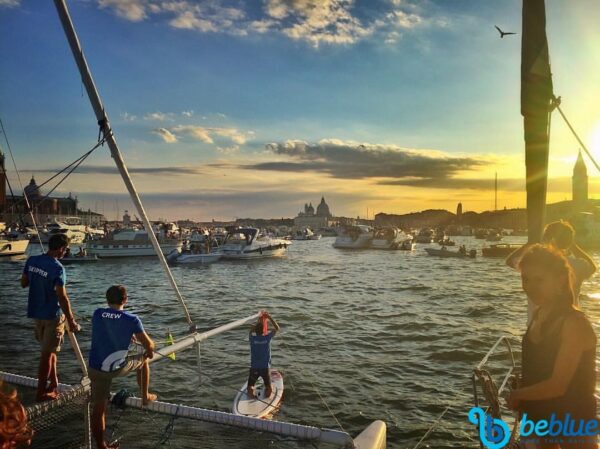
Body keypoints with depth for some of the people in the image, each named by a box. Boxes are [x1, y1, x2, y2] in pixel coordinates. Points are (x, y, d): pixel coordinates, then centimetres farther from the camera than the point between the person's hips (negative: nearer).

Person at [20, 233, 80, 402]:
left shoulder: (31, 260, -1)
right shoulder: (57, 268, -22)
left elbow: (23, 283, 10)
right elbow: (62, 297, -22)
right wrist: (71, 321, -15)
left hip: (36, 312, 7)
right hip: (53, 315, -7)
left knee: (50, 349, 20)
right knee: (47, 353, 3)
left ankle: (53, 385, 30)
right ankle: (41, 392, 11)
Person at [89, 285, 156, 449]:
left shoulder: (97, 314, 0)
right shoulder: (131, 319, -11)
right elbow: (149, 345, -7)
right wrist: (150, 350, 16)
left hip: (96, 368, 3)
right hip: (118, 368, -3)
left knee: (98, 408, 13)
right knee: (143, 361, 26)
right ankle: (145, 397, 39)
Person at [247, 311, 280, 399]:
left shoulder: (252, 338, -9)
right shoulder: (267, 337, -11)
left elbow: (251, 331, 16)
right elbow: (277, 328, 3)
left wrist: (259, 321, 15)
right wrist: (269, 317, 5)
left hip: (254, 368, 1)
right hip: (265, 368, 0)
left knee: (250, 387, 9)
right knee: (269, 388, 13)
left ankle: (252, 395, -11)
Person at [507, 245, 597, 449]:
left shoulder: (574, 323, -26)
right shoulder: (540, 314, -3)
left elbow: (557, 386, -27)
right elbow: (537, 368, 3)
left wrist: (517, 394, -14)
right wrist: (522, 398, -7)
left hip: (573, 424, -7)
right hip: (541, 414, 7)